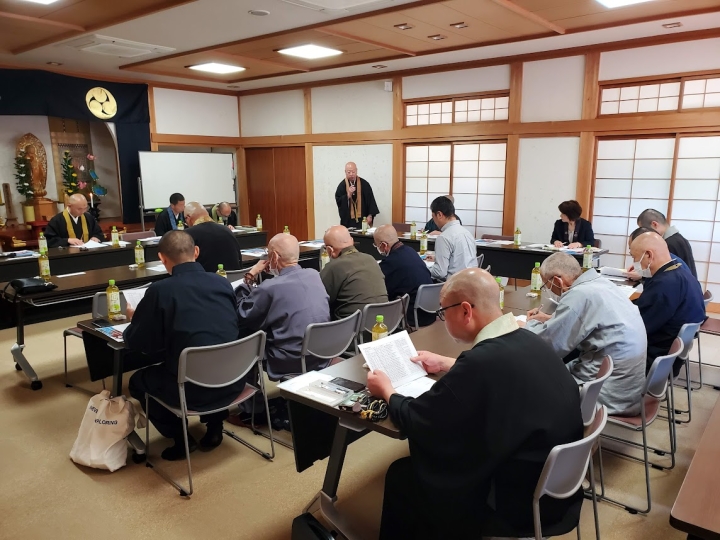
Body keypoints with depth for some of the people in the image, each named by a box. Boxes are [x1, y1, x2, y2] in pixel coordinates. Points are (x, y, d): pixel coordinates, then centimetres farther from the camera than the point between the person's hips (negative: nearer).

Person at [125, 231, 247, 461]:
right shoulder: (222, 283, 3)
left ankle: (181, 438, 20)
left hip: (193, 389, -4)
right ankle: (215, 426, 30)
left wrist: (134, 319, 23)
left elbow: (135, 343, 1)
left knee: (138, 381, 24)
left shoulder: (160, 290, -10)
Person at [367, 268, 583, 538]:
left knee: (401, 475, 9)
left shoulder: (484, 359, -29)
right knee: (438, 455, 22)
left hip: (518, 505, -7)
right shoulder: (529, 342, -5)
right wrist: (445, 364, 27)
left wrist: (387, 392, 3)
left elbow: (415, 420, -16)